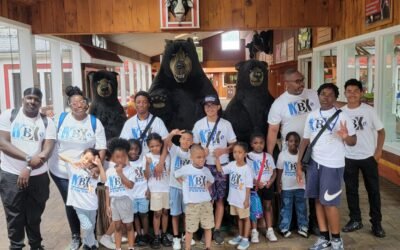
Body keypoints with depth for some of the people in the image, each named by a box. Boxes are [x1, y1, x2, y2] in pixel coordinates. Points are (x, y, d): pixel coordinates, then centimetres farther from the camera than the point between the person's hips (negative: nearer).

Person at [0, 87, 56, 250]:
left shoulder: (47, 122, 2)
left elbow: (47, 151, -6)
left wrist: (28, 169, -17)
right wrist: (29, 158, -21)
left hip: (38, 177, 1)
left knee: (34, 215, 12)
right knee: (14, 216, 8)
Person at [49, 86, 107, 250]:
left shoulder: (95, 122, -4)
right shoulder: (60, 119, -3)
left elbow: (101, 148, -6)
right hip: (61, 171, 1)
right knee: (70, 205, 10)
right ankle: (75, 237, 29)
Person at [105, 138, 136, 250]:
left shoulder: (129, 169, -9)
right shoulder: (109, 171, 0)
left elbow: (130, 185, -20)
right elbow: (107, 189, 3)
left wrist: (120, 173, -22)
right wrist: (107, 205, 1)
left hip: (125, 201, -3)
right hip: (114, 201, 3)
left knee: (128, 226, 10)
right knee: (117, 227, 13)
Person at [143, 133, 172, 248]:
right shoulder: (147, 157, -6)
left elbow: (169, 172, 10)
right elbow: (147, 176, -10)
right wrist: (147, 164, -23)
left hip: (167, 188, 3)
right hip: (155, 189, -3)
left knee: (165, 212, 9)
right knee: (157, 213, 1)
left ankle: (164, 235, 20)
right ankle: (156, 237, 11)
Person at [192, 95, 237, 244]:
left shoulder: (226, 124, 1)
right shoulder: (199, 124, 2)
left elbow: (233, 144, 3)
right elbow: (194, 144, 8)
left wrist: (223, 150, -16)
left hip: (222, 165, 0)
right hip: (205, 165, 0)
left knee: (220, 199, 6)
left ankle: (217, 230, 16)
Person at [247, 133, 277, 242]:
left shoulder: (268, 156, 7)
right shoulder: (248, 156, -3)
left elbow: (274, 171, 7)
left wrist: (270, 181, -10)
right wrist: (256, 182, -16)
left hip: (268, 185, 3)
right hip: (255, 186, -3)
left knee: (268, 206, 9)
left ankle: (269, 230, 17)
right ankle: (254, 231, 9)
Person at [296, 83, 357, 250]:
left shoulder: (341, 117, -6)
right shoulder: (312, 116, 8)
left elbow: (353, 141, -7)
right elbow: (305, 140, 10)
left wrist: (346, 137, -30)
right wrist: (299, 164, 7)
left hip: (332, 165, -5)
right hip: (314, 163, 5)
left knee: (329, 202, -2)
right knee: (318, 200, 10)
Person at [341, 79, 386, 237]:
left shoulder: (369, 110, -6)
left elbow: (381, 131, 0)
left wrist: (378, 151, -8)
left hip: (368, 157, -1)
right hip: (348, 158, 2)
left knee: (373, 190, 8)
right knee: (351, 190, 11)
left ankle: (376, 223, 21)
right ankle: (355, 220, 27)